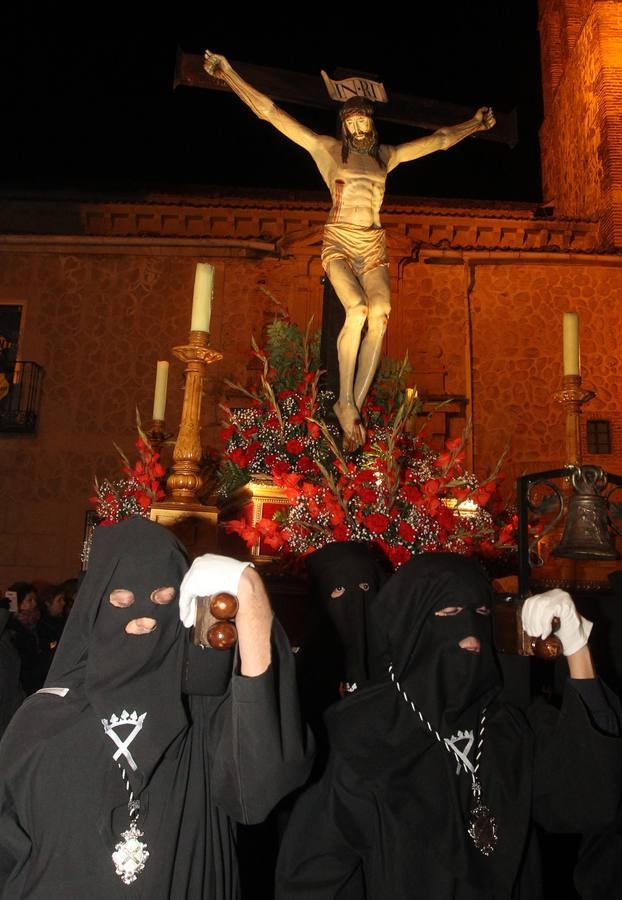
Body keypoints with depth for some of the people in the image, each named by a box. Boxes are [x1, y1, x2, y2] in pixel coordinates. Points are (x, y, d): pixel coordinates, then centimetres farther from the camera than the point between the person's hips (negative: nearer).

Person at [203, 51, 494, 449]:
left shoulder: (386, 155, 20)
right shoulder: (328, 148, 10)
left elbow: (438, 140, 31)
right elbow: (271, 112, 8)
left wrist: (474, 125, 37)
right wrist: (229, 73, 5)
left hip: (374, 247, 4)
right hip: (339, 243, -3)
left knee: (381, 315, -22)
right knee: (357, 311, -28)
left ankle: (354, 407, -21)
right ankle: (346, 401, -17)